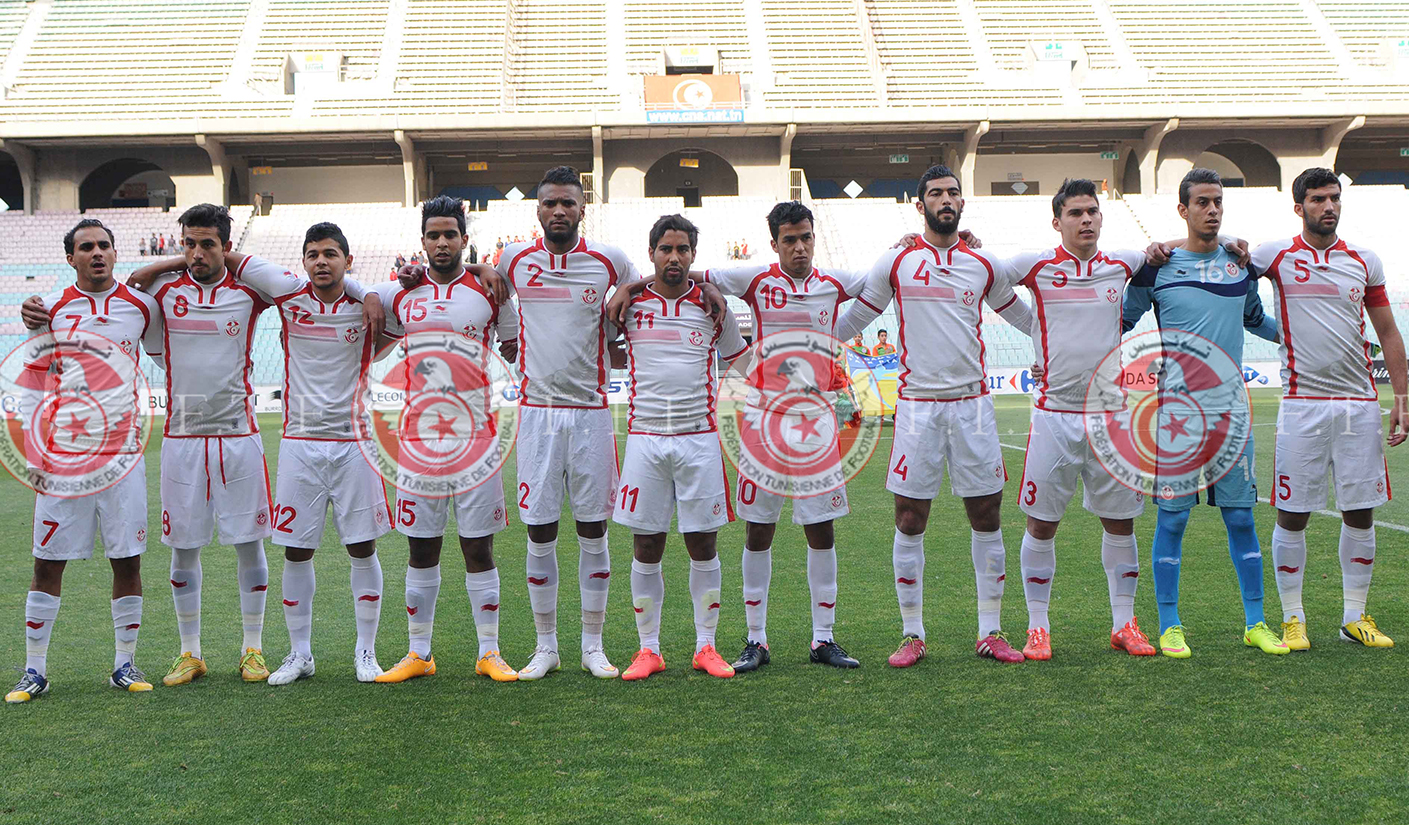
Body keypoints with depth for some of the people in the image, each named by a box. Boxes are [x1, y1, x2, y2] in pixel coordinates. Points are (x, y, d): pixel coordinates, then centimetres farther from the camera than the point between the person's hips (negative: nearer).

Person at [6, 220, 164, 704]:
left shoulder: (141, 307, 7)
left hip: (122, 450, 1)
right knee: (48, 561, 1)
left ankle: (125, 664, 14)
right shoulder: (51, 310, 5)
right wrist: (34, 452, -1)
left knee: (128, 559, 2)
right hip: (62, 452, -1)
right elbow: (32, 383, 7)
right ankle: (35, 670, 11)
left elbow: (169, 360, 21)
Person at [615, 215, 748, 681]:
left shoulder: (712, 304, 6)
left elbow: (738, 359, 19)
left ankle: (706, 646, 16)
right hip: (644, 435, 0)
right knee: (646, 546, 3)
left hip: (699, 436, 0)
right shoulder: (629, 302, 4)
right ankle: (649, 649, 13)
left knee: (702, 545, 4)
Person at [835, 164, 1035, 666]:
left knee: (986, 515, 3)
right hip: (917, 403, -2)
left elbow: (1024, 317, 24)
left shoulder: (984, 266, 10)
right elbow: (850, 320, 14)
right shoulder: (896, 263, 5)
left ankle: (990, 632, 14)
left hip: (972, 401, 2)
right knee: (910, 520, -1)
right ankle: (913, 635, 11)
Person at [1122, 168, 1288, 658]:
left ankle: (1255, 623, 15)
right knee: (1172, 518, 0)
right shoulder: (1157, 266, -1)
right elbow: (1120, 324, 8)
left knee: (1240, 516, 6)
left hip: (1229, 405, 3)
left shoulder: (1242, 263, 10)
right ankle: (1170, 626, 9)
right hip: (1175, 405, -3)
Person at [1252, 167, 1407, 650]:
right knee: (1292, 514, -1)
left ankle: (1355, 616, 19)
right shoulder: (1276, 257, 2)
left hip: (1360, 403, 3)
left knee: (1360, 512, 6)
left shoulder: (1364, 262, 10)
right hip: (1302, 405, -3)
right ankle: (1293, 618, 11)